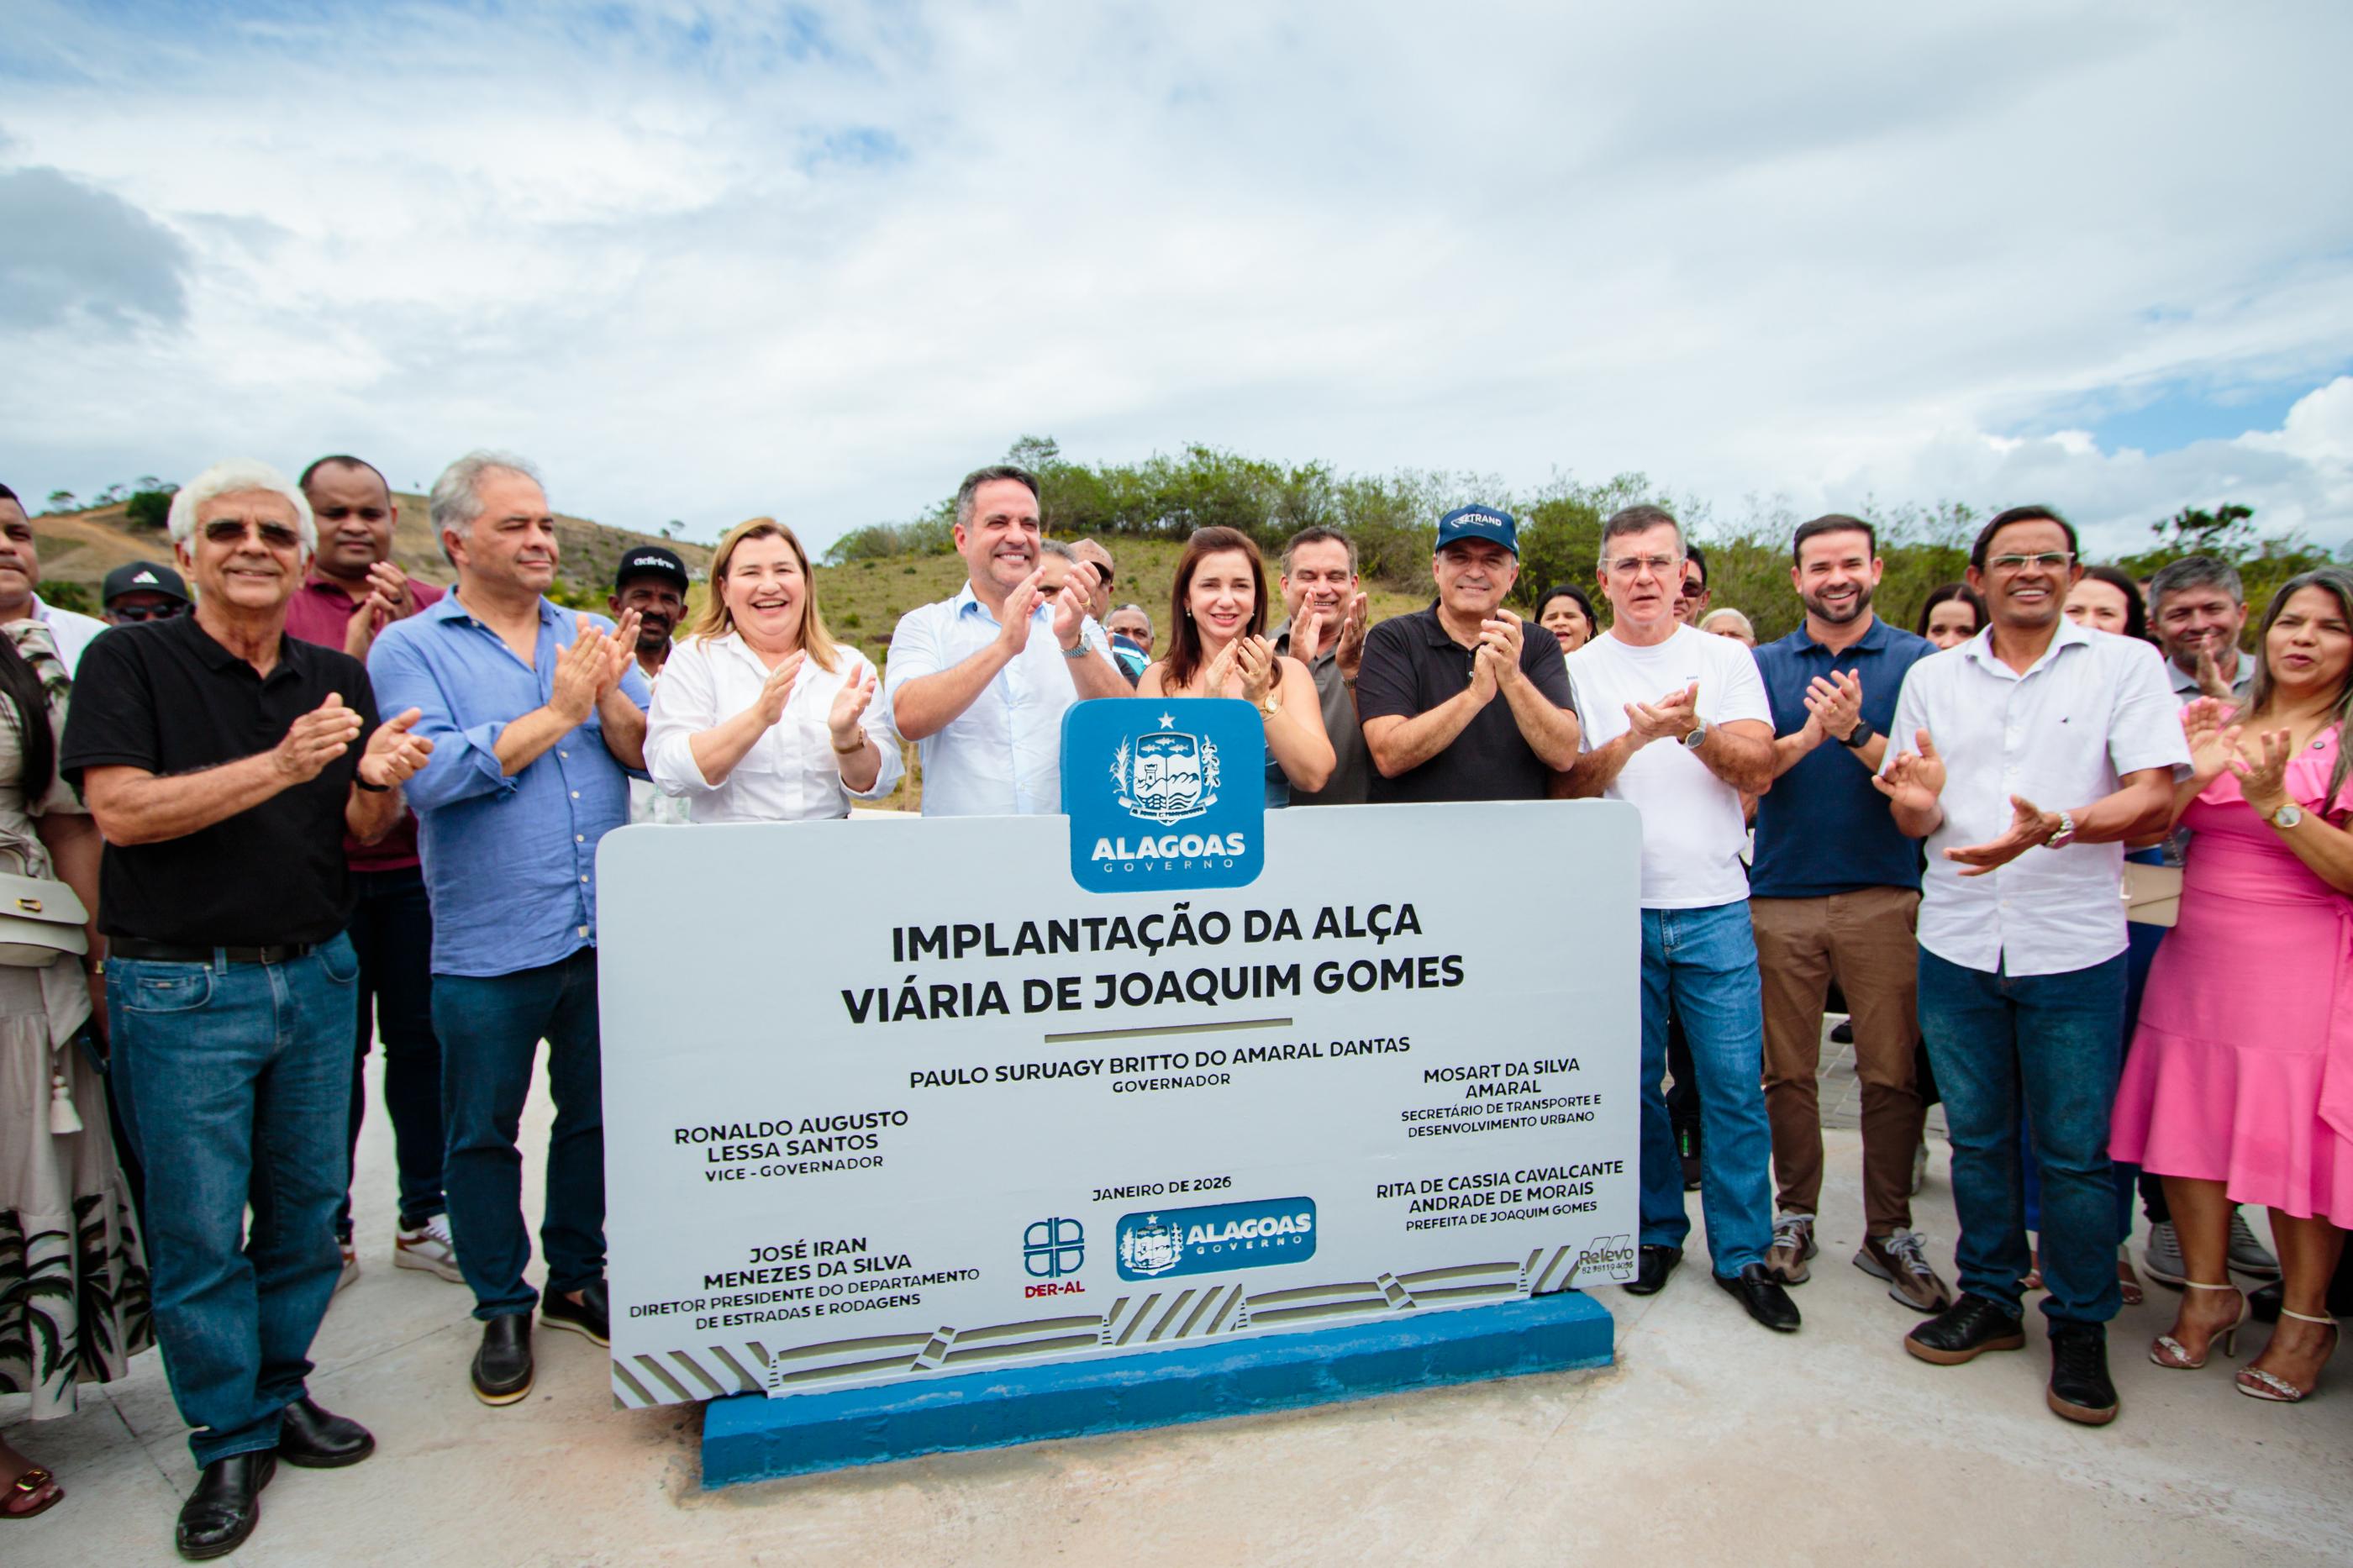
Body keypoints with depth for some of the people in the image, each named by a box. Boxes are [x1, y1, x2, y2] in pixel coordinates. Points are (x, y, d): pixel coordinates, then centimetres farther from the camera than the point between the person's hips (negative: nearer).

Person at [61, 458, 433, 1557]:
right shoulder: (130, 661, -4)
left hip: (317, 973, 4)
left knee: (306, 1206, 12)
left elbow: (362, 832, 7)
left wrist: (376, 782, -16)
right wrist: (280, 765, -27)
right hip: (181, 989, -4)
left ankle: (282, 1391, 31)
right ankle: (230, 1440, 21)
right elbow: (120, 809, -16)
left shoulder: (337, 679, 7)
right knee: (199, 1226, 5)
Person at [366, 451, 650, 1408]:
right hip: (487, 945, -3)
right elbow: (433, 774, -17)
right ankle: (502, 1308, 29)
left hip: (604, 933, 3)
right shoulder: (409, 649, -2)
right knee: (483, 1133, 10)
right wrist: (557, 711, -15)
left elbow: (650, 755, 1)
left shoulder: (591, 639, 9)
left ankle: (577, 1281, 34)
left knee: (594, 1116, 15)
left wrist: (610, 697, -17)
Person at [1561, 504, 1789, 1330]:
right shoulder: (1577, 670, 5)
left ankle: (1742, 1252, 17)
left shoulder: (1726, 658, 7)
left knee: (1735, 1085, 2)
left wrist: (1692, 729, -19)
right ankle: (1656, 1230, 27)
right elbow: (1564, 786, -2)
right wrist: (1634, 738, -17)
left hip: (1715, 907, 0)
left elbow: (1758, 770, -2)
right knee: (1635, 1084, 9)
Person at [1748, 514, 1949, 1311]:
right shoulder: (1764, 665, 10)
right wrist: (1810, 736, -19)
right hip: (1782, 894, 1)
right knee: (1787, 1070, 8)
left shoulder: (1917, 661, 5)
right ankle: (1794, 1216, 22)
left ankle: (1888, 1233, 16)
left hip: (1883, 894, -1)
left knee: (1892, 1072, 2)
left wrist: (1855, 732, -21)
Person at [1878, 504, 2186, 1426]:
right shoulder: (1931, 678, 8)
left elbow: (2154, 799, -9)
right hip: (1957, 944, 2)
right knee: (1977, 1138, 13)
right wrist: (1918, 799, -15)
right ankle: (1989, 1298, 29)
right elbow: (1917, 822, 9)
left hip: (2074, 948, -2)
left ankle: (2080, 1329, 22)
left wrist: (2054, 827, -27)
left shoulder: (2125, 664, 1)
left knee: (2075, 1152, 5)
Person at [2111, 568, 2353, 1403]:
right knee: (2188, 1120, 5)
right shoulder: (2210, 720, 9)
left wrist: (2274, 799, -21)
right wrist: (2192, 777, -12)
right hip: (2196, 958, 3)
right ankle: (2209, 1294, 22)